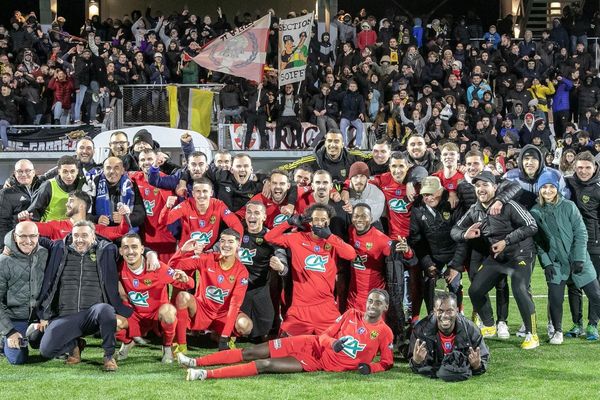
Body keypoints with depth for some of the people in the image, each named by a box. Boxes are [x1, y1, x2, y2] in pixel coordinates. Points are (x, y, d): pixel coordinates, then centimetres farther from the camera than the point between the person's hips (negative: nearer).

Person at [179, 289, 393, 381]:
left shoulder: (384, 332, -5)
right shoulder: (352, 314, 5)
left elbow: (387, 363, 1)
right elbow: (325, 335, 7)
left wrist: (367, 368, -18)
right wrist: (335, 343, -16)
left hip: (325, 363, -4)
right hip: (314, 344, 4)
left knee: (266, 365, -19)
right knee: (251, 352, -5)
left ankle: (206, 374, -23)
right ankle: (196, 362, -1)